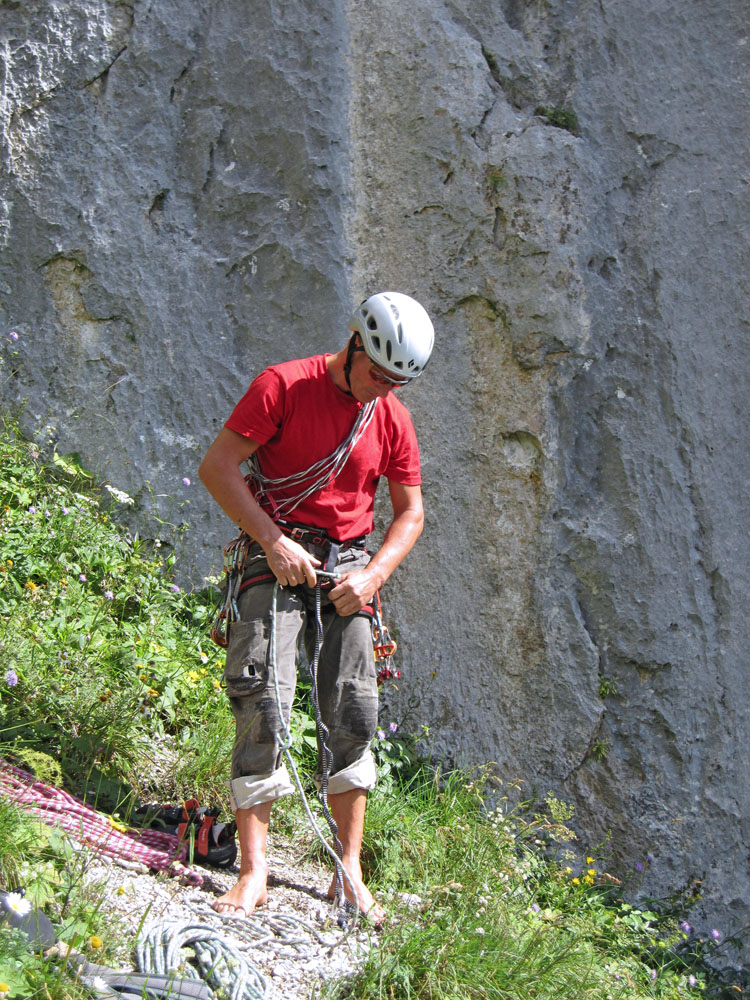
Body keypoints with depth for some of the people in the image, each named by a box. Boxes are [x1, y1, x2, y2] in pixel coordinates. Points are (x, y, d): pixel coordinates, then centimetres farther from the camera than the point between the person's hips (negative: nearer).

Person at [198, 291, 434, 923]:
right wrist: (274, 543, -17)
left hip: (348, 562, 4)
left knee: (354, 713, -1)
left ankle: (350, 872, 9)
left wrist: (372, 575, -7)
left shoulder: (393, 419, 5)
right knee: (264, 704, -14)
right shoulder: (284, 385, -8)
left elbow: (410, 513, 10)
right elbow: (217, 467, -11)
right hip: (277, 555, -4)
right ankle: (254, 872, -8)